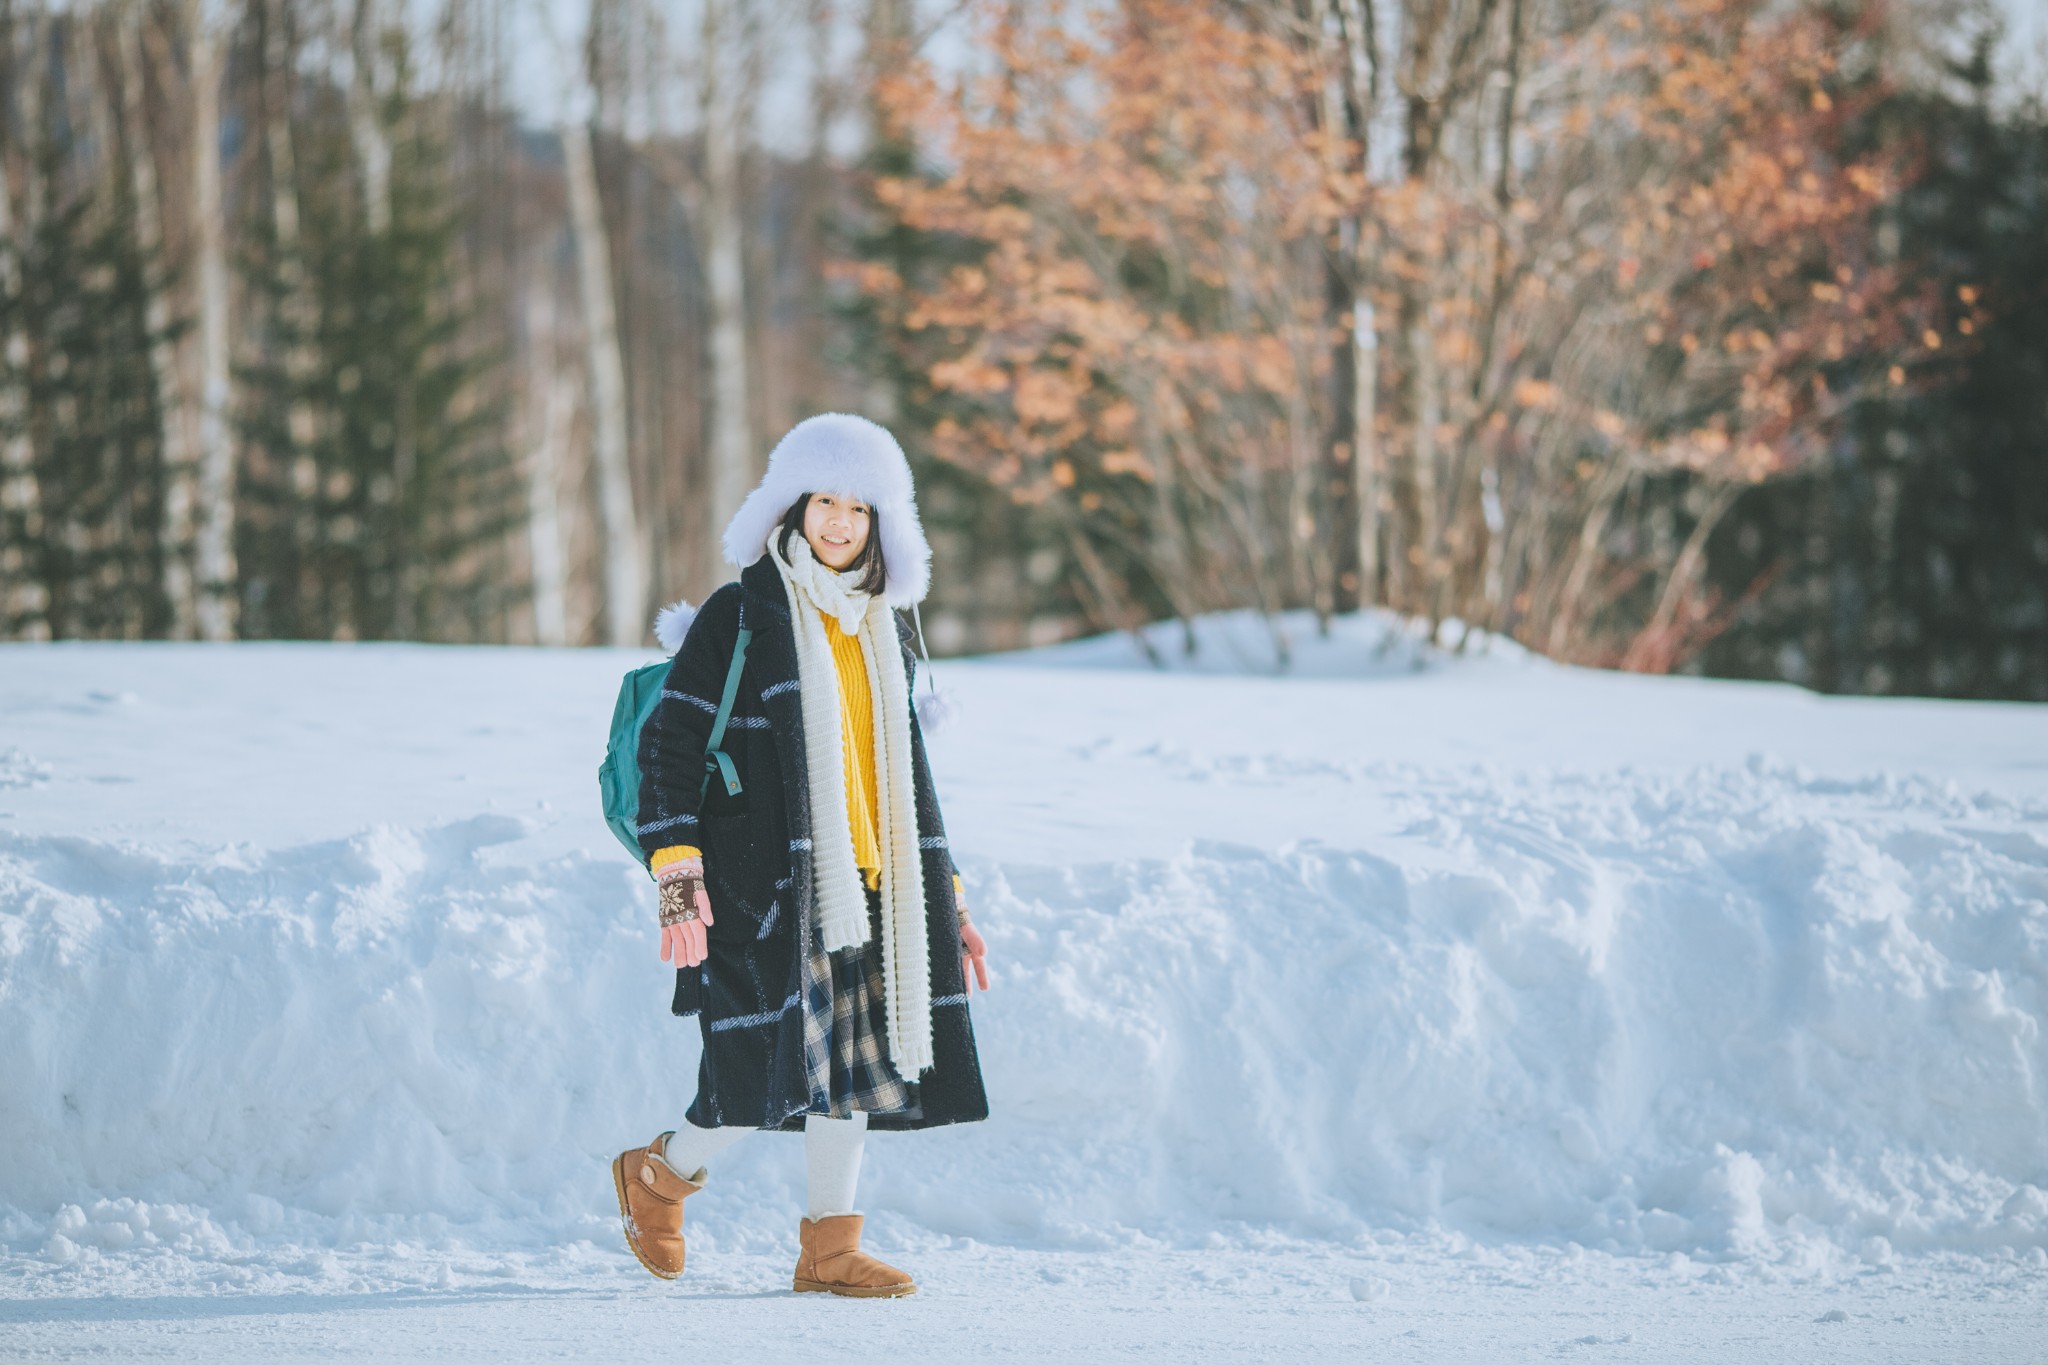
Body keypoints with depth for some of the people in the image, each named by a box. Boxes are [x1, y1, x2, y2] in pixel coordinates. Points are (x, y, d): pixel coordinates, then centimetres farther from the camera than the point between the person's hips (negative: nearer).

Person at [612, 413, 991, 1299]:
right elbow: (670, 742, -7)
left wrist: (945, 894, 18)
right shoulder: (739, 616, -4)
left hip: (867, 882, 6)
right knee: (773, 1069, -10)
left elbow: (906, 772, 22)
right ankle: (658, 1175, 16)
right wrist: (676, 871, -17)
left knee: (856, 1057, 3)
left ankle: (829, 1249, 12)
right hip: (768, 881, -6)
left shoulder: (883, 631, 15)